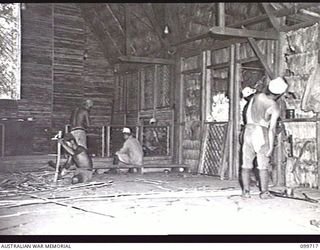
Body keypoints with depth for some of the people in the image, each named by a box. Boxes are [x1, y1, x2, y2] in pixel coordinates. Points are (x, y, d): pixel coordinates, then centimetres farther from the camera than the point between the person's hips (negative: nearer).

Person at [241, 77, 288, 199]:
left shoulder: (256, 96, 5)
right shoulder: (275, 108, -8)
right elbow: (272, 129, -12)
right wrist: (271, 146, -9)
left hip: (249, 130, 4)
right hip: (262, 133, -4)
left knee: (246, 164, 8)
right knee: (263, 165, 5)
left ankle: (246, 191, 10)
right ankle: (264, 192, 8)